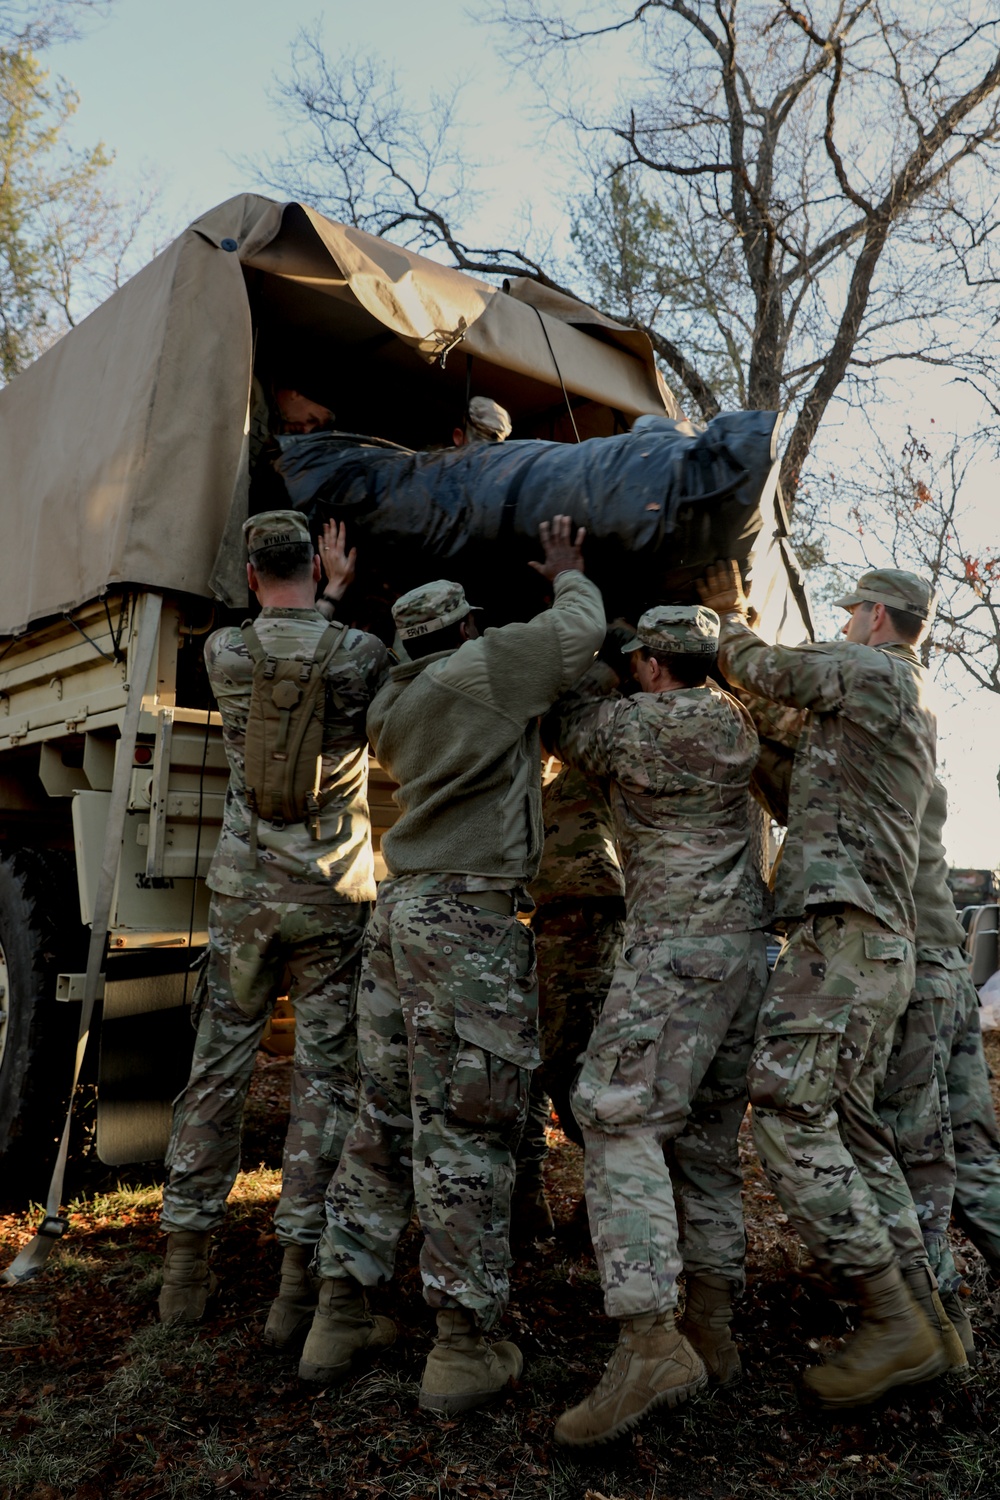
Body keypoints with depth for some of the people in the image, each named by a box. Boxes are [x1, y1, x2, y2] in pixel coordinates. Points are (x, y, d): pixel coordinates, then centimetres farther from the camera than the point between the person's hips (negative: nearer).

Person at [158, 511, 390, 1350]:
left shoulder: (224, 653, -2)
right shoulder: (361, 652, -8)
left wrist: (331, 596, 29)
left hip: (243, 893, 2)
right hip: (333, 900, -2)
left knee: (220, 1066, 13)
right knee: (326, 1077, 5)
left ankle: (187, 1263, 25)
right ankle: (299, 1282, 11)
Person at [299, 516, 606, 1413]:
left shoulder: (391, 708, 16)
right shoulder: (479, 670, -6)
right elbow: (582, 630, 2)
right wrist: (569, 573, 19)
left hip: (401, 907, 8)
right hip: (469, 915, -8)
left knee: (386, 1118, 14)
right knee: (466, 1129, -2)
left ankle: (340, 1317, 23)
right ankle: (463, 1350, 8)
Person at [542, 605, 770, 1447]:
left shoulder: (636, 724, -9)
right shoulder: (735, 724, 13)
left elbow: (566, 730, 9)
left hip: (677, 945, -8)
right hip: (747, 944, 9)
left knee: (621, 1119, -10)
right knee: (708, 1137, 13)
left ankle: (650, 1341, -16)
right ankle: (711, 1330, 20)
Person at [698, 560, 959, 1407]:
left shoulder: (872, 670, -4)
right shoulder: (916, 709, 25)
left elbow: (762, 672, 5)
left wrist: (730, 618, 26)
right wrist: (738, 624, 36)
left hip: (840, 933, -10)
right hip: (885, 948, 10)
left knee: (790, 1120, -11)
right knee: (853, 1130, 12)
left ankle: (894, 1321, -6)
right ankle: (925, 1323, 16)